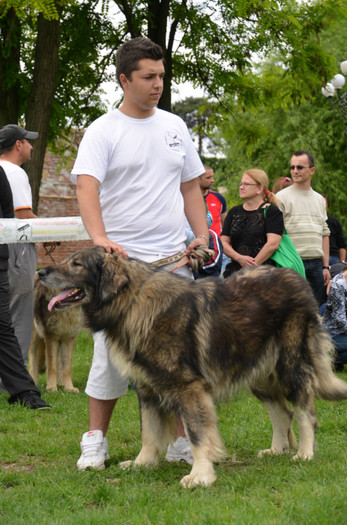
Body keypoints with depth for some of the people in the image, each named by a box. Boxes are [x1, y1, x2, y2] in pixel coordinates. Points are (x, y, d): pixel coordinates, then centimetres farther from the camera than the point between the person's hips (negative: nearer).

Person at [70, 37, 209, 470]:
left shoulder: (174, 127, 13)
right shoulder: (103, 131, -4)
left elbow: (190, 187, 19)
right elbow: (86, 185, -18)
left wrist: (203, 236, 5)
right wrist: (99, 237, -34)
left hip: (173, 260, 5)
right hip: (121, 259, -4)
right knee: (111, 350, -2)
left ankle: (180, 441, 12)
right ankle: (96, 440, 8)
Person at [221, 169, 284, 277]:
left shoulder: (271, 211, 3)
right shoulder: (233, 212, 19)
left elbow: (273, 244, -7)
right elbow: (224, 242, 12)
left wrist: (254, 264, -12)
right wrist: (239, 258, -7)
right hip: (235, 270, 4)